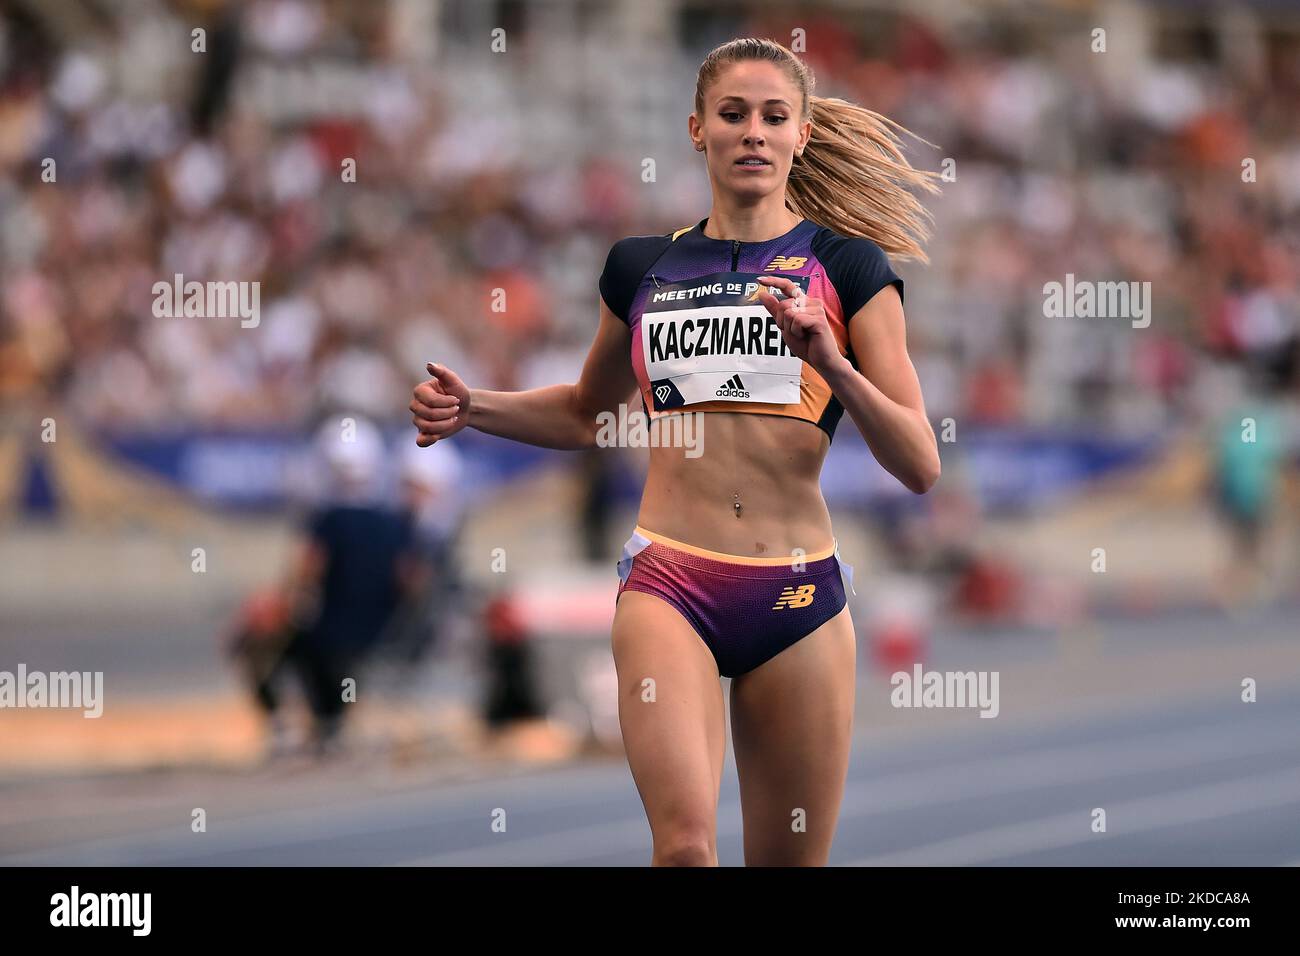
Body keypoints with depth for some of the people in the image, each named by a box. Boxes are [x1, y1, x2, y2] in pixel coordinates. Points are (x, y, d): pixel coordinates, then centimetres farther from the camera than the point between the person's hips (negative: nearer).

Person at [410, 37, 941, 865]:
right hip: (670, 586, 0)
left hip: (798, 592, 0)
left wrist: (832, 364, -17)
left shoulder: (848, 268, 5)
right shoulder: (642, 268, 12)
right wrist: (471, 408, 14)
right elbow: (588, 412, 31)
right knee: (686, 843, -22)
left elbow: (920, 466, -1)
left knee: (789, 861, 3)